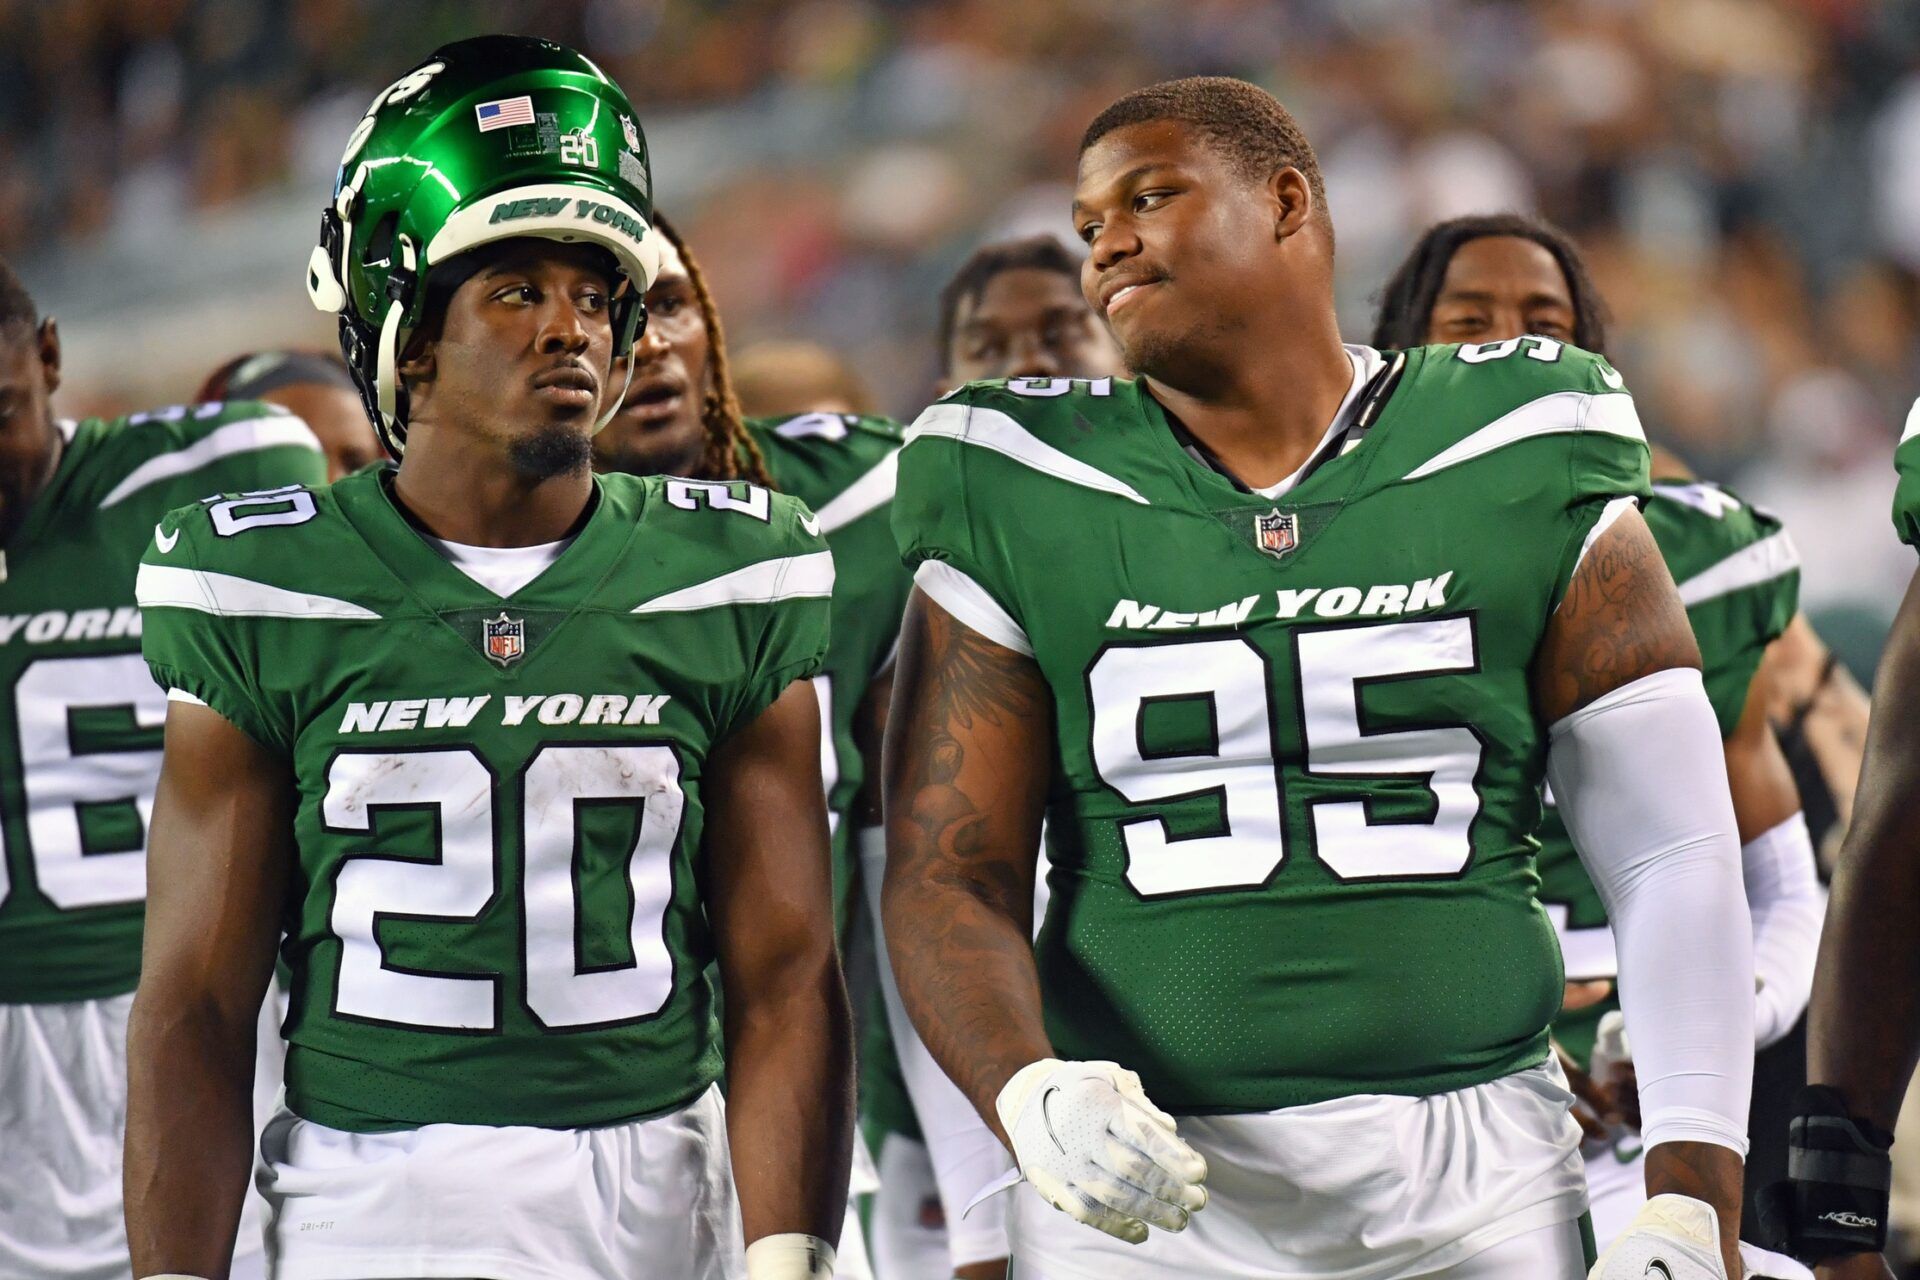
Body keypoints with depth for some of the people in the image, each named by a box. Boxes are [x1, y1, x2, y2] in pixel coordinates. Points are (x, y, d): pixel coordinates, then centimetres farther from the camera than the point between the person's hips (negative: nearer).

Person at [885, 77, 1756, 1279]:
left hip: (1475, 1178, 0)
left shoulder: (1524, 480, 2)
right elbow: (948, 878, 0)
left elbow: (1676, 858, 0)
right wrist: (1029, 1094, -21)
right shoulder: (1025, 514, 4)